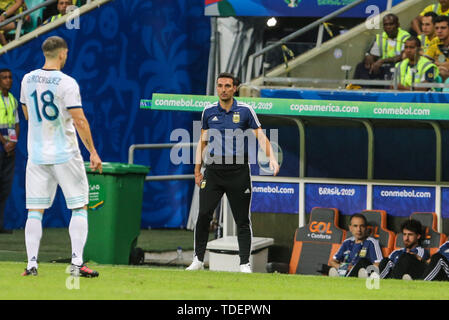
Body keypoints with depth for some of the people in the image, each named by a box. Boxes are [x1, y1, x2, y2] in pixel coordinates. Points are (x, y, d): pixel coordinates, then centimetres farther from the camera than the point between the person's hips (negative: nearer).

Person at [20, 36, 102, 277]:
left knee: (35, 210, 7)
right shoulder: (66, 83, -13)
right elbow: (79, 121, -15)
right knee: (79, 207, 4)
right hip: (65, 155, -4)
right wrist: (93, 152, -10)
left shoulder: (28, 80, 4)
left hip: (37, 155, 4)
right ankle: (77, 263, -5)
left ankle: (31, 263, -1)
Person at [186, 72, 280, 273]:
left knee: (242, 220, 0)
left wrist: (271, 158, -18)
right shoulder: (209, 111, 9)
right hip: (213, 170, 2)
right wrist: (197, 169, 10)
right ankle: (198, 260, 2)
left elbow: (260, 136, -3)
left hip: (238, 171, -2)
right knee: (203, 215, -7)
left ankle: (245, 264, 5)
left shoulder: (245, 110, 1)